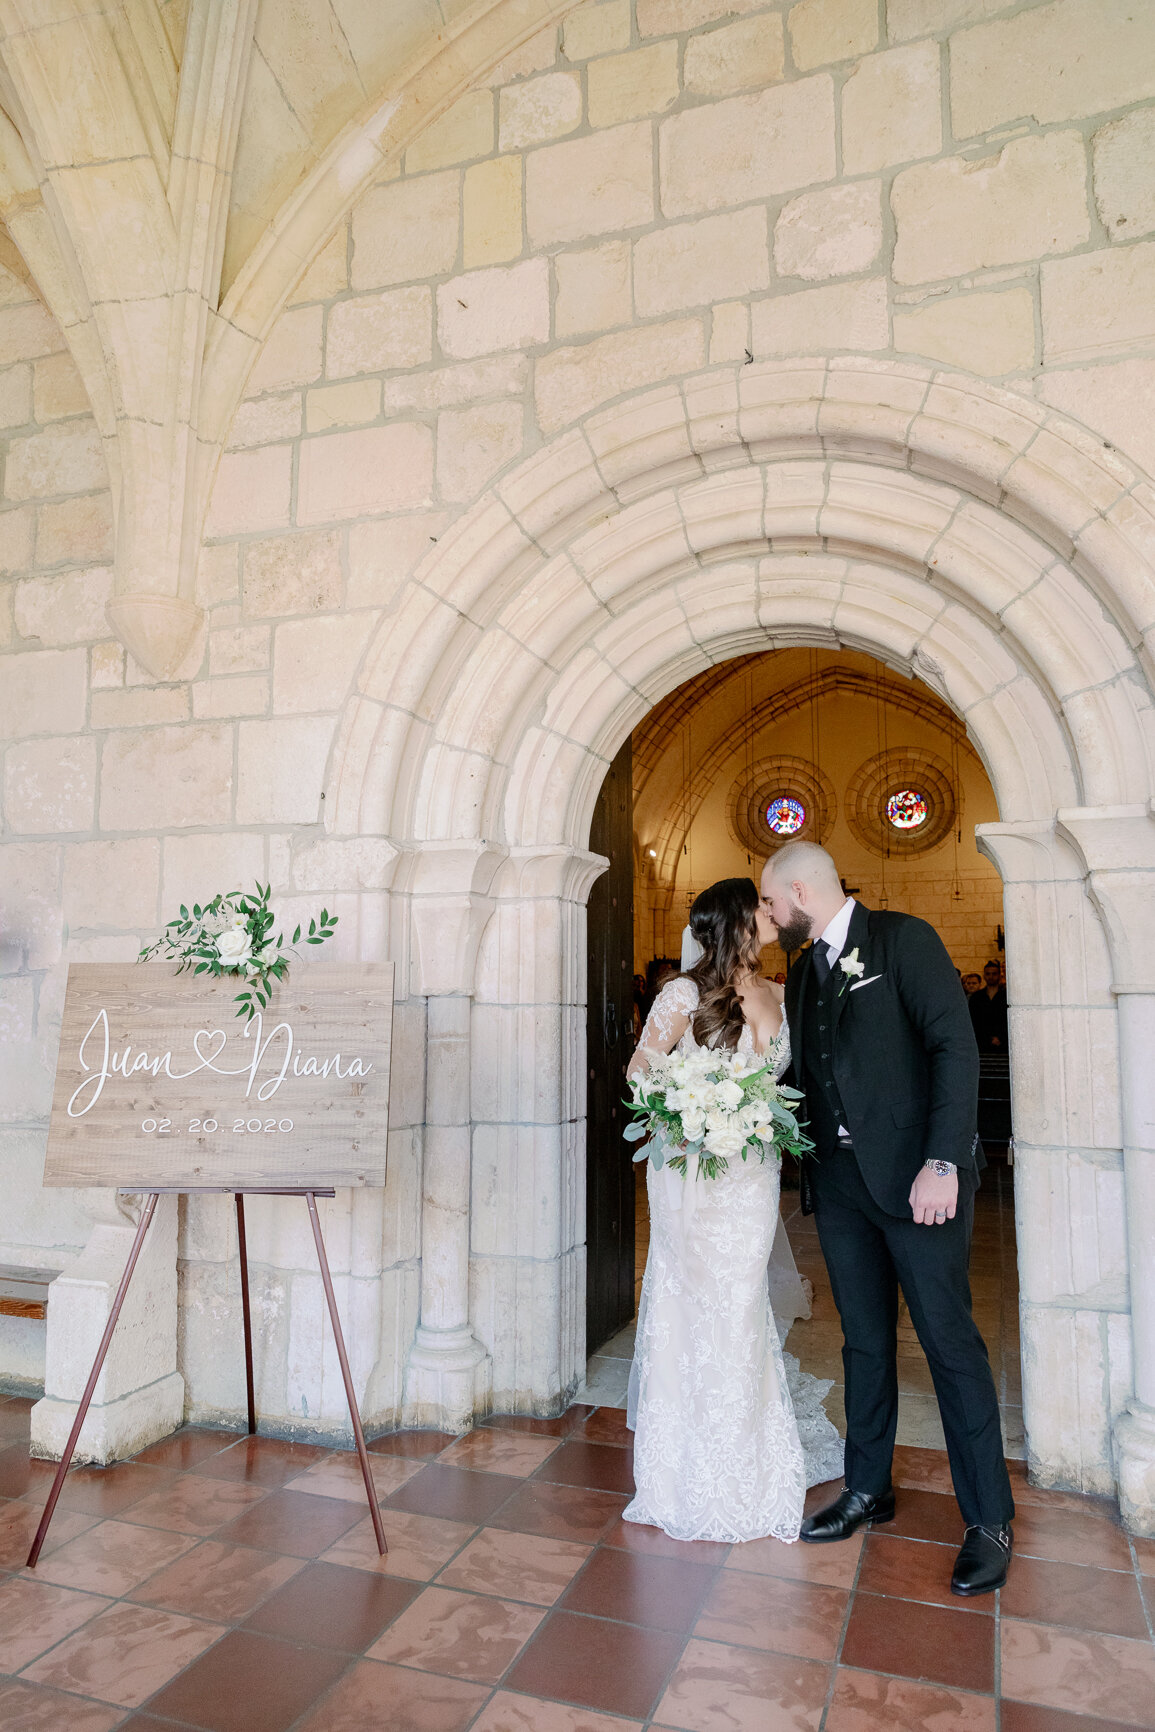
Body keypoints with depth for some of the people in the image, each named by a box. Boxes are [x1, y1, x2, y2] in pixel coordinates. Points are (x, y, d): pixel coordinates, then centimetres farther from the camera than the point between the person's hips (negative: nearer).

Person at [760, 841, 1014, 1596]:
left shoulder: (905, 939, -9)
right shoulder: (804, 971, 12)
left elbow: (956, 1046, -16)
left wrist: (942, 1163, -22)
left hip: (917, 1176, -6)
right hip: (841, 1180, 6)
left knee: (950, 1339, 2)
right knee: (864, 1342, 15)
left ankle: (990, 1520, 17)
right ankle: (868, 1490, 30)